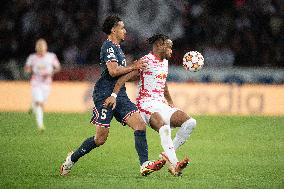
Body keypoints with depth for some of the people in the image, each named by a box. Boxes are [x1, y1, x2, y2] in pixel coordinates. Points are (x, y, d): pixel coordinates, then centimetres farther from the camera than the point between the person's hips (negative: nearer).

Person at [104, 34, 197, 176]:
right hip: (147, 104, -9)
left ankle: (169, 154, -5)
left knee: (190, 123, -7)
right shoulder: (147, 61, -8)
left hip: (162, 105, 9)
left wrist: (171, 104, 40)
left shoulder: (164, 62, 19)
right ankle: (174, 165, -42)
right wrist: (114, 95, -27)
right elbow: (124, 78, -15)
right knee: (164, 127, -35)